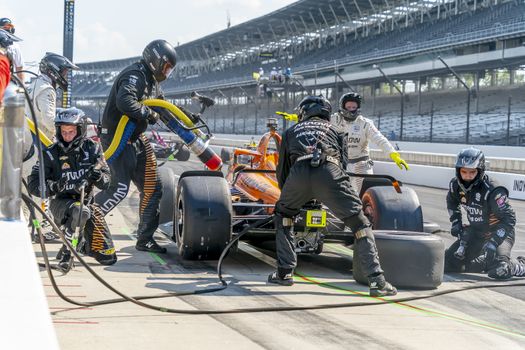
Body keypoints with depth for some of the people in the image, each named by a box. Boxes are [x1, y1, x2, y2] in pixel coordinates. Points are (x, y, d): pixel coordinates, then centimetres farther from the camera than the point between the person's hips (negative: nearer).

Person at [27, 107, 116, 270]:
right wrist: (53, 186, -32)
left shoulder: (92, 148, -3)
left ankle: (80, 245, 28)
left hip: (86, 201, 3)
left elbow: (106, 182, -3)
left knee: (108, 257, -3)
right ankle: (66, 253, -22)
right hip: (61, 202, -3)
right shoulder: (51, 154, -10)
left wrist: (99, 177, -27)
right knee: (80, 210, -41)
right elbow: (33, 185, -12)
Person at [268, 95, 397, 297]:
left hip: (298, 174, 1)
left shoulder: (291, 132, 36)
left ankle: (284, 273, 23)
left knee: (283, 214, 29)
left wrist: (289, 199, 52)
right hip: (329, 172, -1)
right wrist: (328, 197, 42)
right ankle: (377, 281, -4)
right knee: (359, 224, 9)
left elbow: (282, 170, 37)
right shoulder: (335, 130, 35)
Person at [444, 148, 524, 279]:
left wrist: (493, 242, -32)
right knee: (448, 263, 0)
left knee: (499, 270, -31)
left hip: (500, 232, -7)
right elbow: (452, 203, 16)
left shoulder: (492, 190, -28)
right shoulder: (455, 185, -8)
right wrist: (457, 225, 7)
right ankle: (486, 264, 19)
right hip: (475, 233, 7)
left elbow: (509, 219, -27)